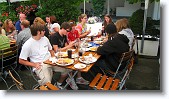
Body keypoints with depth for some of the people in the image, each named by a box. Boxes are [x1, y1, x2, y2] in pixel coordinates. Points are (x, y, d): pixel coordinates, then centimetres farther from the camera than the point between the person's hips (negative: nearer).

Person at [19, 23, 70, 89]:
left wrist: (53, 58, 4)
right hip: (40, 65, -6)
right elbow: (21, 61, -3)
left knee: (67, 69, -13)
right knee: (47, 82, -32)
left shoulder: (45, 38, 8)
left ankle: (59, 84, 12)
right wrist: (34, 64, -12)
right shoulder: (27, 45, -9)